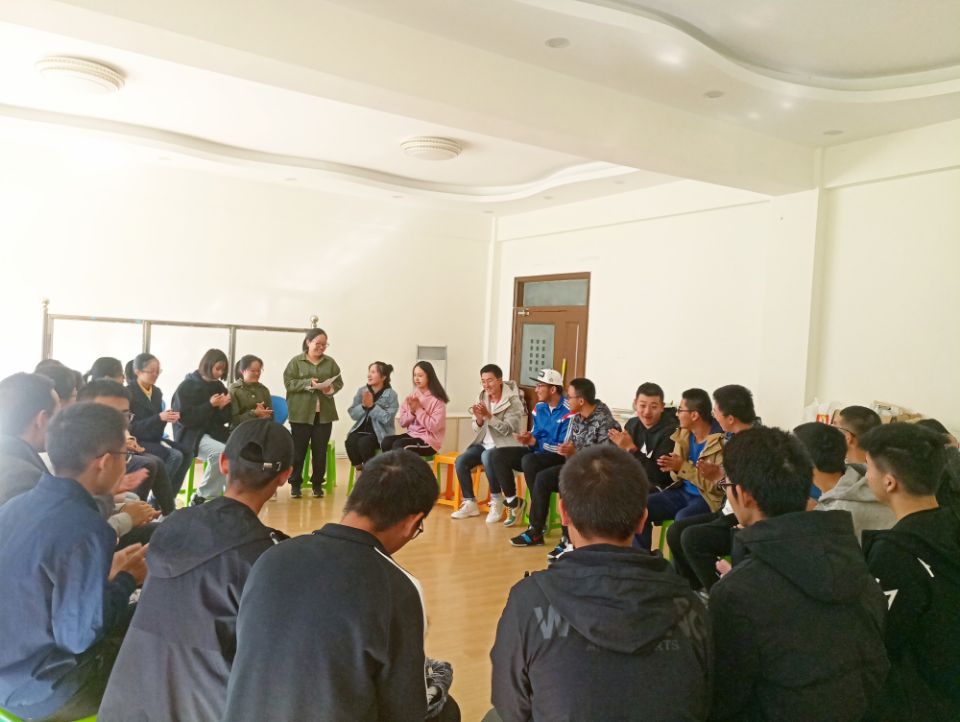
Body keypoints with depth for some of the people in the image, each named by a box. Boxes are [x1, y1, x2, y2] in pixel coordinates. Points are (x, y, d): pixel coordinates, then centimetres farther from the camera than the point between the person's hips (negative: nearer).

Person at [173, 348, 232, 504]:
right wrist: (210, 405, -18)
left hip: (214, 432, 5)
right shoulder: (187, 387, -5)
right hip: (191, 434, -5)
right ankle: (202, 496, -16)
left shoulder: (218, 386, 11)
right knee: (221, 452, -34)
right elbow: (184, 418, -15)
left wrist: (223, 407, -9)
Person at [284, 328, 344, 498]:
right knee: (298, 450, 2)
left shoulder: (330, 362, 10)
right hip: (301, 413, -3)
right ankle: (295, 483, 14)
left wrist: (331, 388, -12)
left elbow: (339, 382, 10)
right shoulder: (296, 361, 1)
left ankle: (317, 483, 18)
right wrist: (308, 383, -19)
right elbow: (288, 382, -6)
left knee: (320, 451, 6)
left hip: (324, 413, 3)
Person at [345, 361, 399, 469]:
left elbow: (387, 418, -16)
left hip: (380, 433, -4)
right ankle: (359, 468, -5)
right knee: (350, 442, -27)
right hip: (361, 429, 4)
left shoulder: (391, 395, -6)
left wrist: (372, 405, -21)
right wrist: (363, 405, -16)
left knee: (364, 443, -32)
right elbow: (353, 414, 2)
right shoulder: (361, 391, 6)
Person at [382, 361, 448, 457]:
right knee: (386, 441, -21)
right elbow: (403, 423, 7)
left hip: (429, 440, -6)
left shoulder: (437, 400, -9)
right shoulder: (411, 397, 8)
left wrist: (419, 409, -17)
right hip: (412, 434, 6)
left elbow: (434, 427, -18)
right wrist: (412, 411, -12)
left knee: (398, 445, -28)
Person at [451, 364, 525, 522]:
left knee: (487, 456, -36)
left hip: (504, 445, -6)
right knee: (460, 460, -19)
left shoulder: (513, 401, -10)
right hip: (484, 444, 6)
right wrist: (479, 419, -16)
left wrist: (489, 415, -28)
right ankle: (470, 504, -6)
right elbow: (476, 430, 7)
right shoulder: (482, 398, 6)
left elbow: (508, 429, -18)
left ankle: (496, 501, -20)